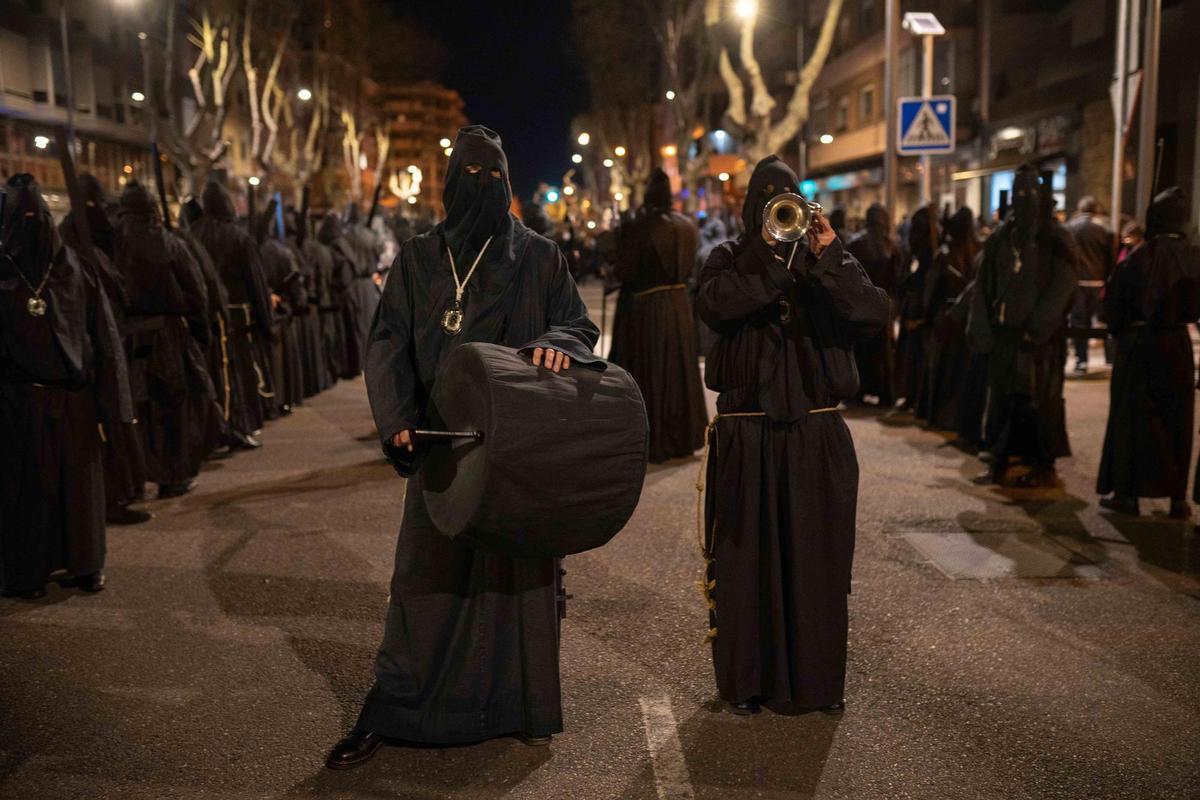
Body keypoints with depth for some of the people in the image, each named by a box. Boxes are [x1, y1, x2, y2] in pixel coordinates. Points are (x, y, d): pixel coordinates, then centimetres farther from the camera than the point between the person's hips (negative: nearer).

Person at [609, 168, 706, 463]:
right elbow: (688, 266, 11)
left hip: (647, 306, -6)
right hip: (679, 303, 6)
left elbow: (624, 272, -13)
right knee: (681, 369, 15)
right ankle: (685, 437, 23)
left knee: (651, 373, 3)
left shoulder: (641, 226, -16)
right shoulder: (686, 226, 3)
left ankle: (655, 443, 8)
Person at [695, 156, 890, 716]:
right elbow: (714, 305, -16)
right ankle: (746, 680, 16)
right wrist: (780, 264, -19)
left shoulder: (828, 260, 9)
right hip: (747, 434, -1)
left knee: (818, 558, 4)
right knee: (747, 559, 3)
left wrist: (828, 258, -15)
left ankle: (816, 678, 18)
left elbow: (873, 315, -7)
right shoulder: (730, 259, 7)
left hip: (816, 433, 1)